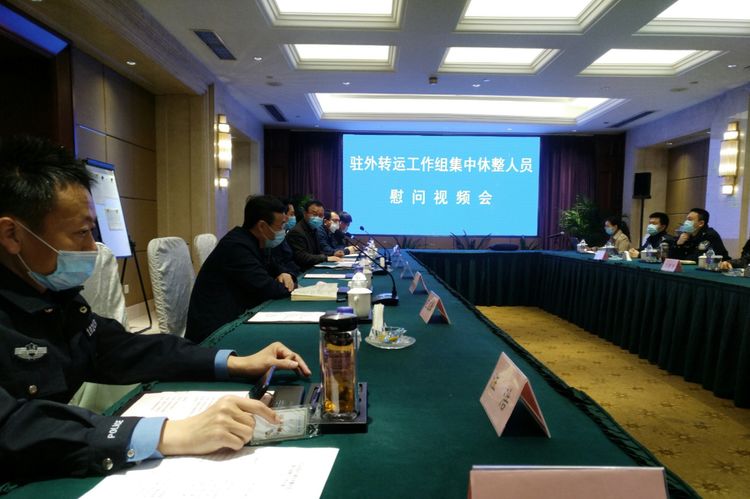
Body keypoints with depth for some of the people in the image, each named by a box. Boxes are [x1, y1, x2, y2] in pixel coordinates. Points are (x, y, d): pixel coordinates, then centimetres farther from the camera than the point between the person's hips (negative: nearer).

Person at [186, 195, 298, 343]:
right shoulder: (236, 246, -22)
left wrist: (285, 275, -6)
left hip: (236, 317, 8)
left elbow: (275, 268, 17)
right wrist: (290, 286, -5)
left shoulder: (257, 242, 5)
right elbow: (265, 288, -23)